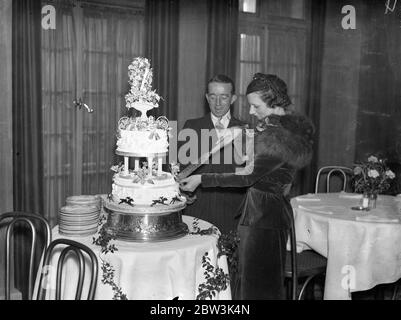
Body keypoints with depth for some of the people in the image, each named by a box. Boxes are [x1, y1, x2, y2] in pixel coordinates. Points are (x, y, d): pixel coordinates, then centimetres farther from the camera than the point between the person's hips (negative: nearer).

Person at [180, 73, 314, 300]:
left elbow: (248, 177, -24)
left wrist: (202, 179, -21)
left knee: (258, 284, 4)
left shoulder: (280, 137, -23)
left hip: (264, 215, -10)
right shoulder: (290, 125, 8)